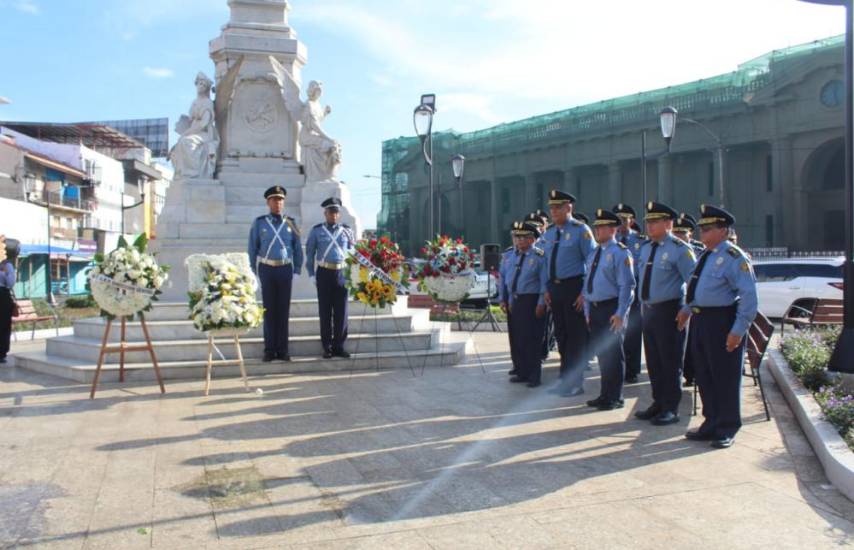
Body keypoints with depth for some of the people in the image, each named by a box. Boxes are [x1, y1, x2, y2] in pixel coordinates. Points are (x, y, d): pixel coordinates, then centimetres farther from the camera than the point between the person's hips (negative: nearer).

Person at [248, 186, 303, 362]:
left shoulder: (290, 223, 5)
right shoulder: (259, 223, 2)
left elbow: (297, 248, 7)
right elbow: (253, 248, 4)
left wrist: (297, 270, 2)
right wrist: (255, 271, 1)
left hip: (285, 269, 1)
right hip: (267, 269, -1)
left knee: (284, 310, 3)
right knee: (269, 310, 3)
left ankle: (283, 350, 10)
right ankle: (269, 350, 9)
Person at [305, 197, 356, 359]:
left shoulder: (347, 230, 6)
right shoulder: (316, 231, 3)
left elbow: (352, 252, 12)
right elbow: (310, 253, 6)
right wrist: (311, 274, 0)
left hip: (342, 274, 1)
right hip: (324, 273, -1)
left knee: (341, 312, 2)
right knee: (325, 311, 3)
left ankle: (339, 346, 11)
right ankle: (327, 347, 10)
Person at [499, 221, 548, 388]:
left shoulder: (539, 257, -7)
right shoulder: (510, 256, 11)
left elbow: (544, 282, -11)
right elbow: (502, 278, 17)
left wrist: (541, 303, -15)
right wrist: (503, 299, 12)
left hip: (530, 302, -6)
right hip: (513, 302, 6)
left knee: (531, 339, -3)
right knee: (515, 338, 12)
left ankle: (534, 376, 8)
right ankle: (521, 372, 25)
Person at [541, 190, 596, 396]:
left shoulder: (580, 230, -9)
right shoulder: (549, 233, 11)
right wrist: (547, 288, 9)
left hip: (574, 288, -7)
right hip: (555, 288, 7)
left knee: (576, 336, 0)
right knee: (561, 334, 13)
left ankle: (575, 383, 10)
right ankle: (565, 379, 25)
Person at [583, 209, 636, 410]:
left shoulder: (620, 253, -9)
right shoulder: (594, 254, 15)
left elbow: (627, 286, -14)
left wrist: (620, 314, -19)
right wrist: (587, 311, 14)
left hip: (611, 309, -7)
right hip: (595, 309, 8)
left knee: (613, 354, -1)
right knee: (600, 352, 12)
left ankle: (614, 398, 9)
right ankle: (605, 395, 23)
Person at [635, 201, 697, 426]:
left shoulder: (679, 249, -10)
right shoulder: (645, 248, 12)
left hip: (668, 311, -7)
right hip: (647, 310, 7)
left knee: (670, 362, 1)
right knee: (653, 361, 14)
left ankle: (671, 409, 11)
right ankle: (658, 403, 27)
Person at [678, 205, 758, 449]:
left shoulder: (734, 257, -13)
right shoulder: (706, 256, 13)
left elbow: (749, 296, -17)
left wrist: (738, 330, -21)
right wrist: (688, 308, 18)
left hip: (722, 322, -9)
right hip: (700, 320, 9)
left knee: (725, 377, 3)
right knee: (704, 375, 15)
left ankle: (727, 430, 16)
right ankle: (711, 424, 29)